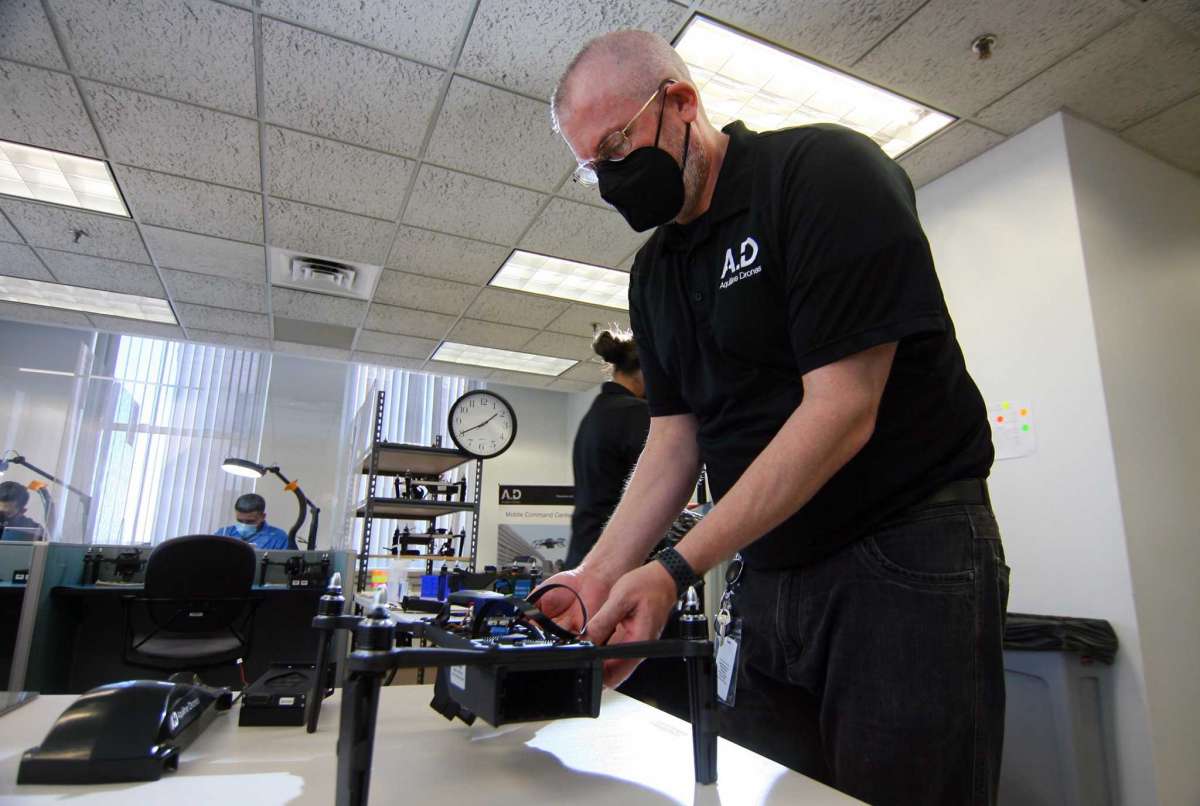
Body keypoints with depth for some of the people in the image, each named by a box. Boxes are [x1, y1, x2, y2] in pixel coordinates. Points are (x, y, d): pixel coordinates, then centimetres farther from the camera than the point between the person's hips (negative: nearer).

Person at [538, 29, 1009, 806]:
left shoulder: (826, 171, -12)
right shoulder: (654, 272, 9)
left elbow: (841, 412, -21)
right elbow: (675, 440, 6)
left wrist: (678, 568, -22)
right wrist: (597, 576, -5)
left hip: (906, 558, -6)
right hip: (770, 578, 7)